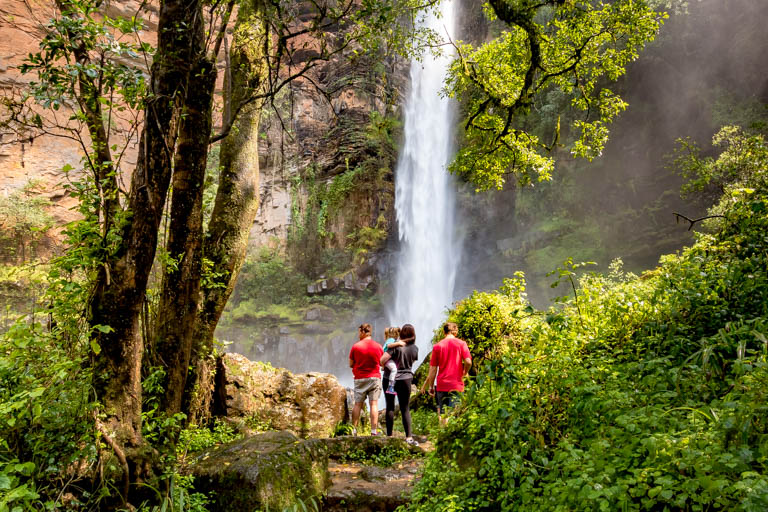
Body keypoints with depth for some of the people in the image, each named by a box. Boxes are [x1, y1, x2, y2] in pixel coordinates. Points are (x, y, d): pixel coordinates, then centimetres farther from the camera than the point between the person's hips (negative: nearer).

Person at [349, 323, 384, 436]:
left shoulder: (356, 346, -6)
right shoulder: (378, 346, 0)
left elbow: (351, 364, 1)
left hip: (360, 379, -1)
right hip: (375, 377, 1)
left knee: (357, 404, 7)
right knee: (374, 404, 1)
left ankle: (354, 430, 9)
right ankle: (373, 431, -2)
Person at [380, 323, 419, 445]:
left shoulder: (396, 346, -14)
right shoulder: (415, 348, -2)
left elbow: (382, 360, -20)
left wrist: (384, 366, 1)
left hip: (391, 379, -2)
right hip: (406, 379, 2)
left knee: (390, 407, 7)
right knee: (405, 409, 8)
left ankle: (389, 435, 10)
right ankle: (409, 437, 2)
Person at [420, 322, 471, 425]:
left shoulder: (437, 346, 3)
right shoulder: (461, 343, -1)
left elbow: (433, 369, 4)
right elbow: (468, 362, -12)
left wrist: (431, 386, 11)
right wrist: (464, 373, 7)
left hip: (442, 385, 2)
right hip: (457, 384, -2)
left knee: (442, 413, 11)